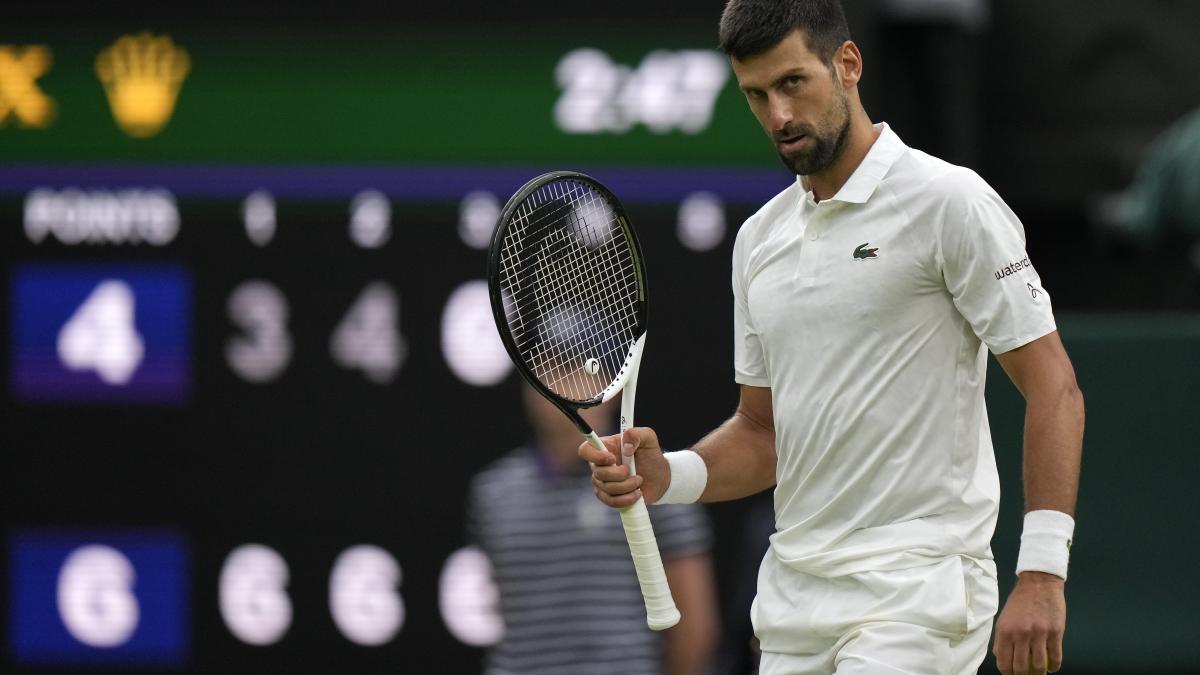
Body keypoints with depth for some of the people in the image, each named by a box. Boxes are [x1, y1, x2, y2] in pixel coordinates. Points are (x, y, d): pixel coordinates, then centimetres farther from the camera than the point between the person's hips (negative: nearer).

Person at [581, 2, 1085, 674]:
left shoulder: (948, 201, -7)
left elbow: (1052, 385, -9)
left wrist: (1042, 575, -17)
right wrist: (666, 477, 0)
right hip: (792, 600, 7)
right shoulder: (760, 239, 15)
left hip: (915, 592, -7)